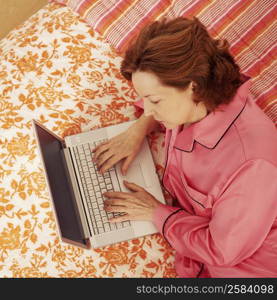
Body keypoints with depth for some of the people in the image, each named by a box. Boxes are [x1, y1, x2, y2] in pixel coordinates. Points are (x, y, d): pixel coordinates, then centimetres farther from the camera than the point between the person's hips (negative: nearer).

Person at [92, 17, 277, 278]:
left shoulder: (251, 163, -35)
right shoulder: (197, 102, -15)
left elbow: (220, 250, -22)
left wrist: (156, 213, -14)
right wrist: (139, 129, -5)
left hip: (238, 267, -6)